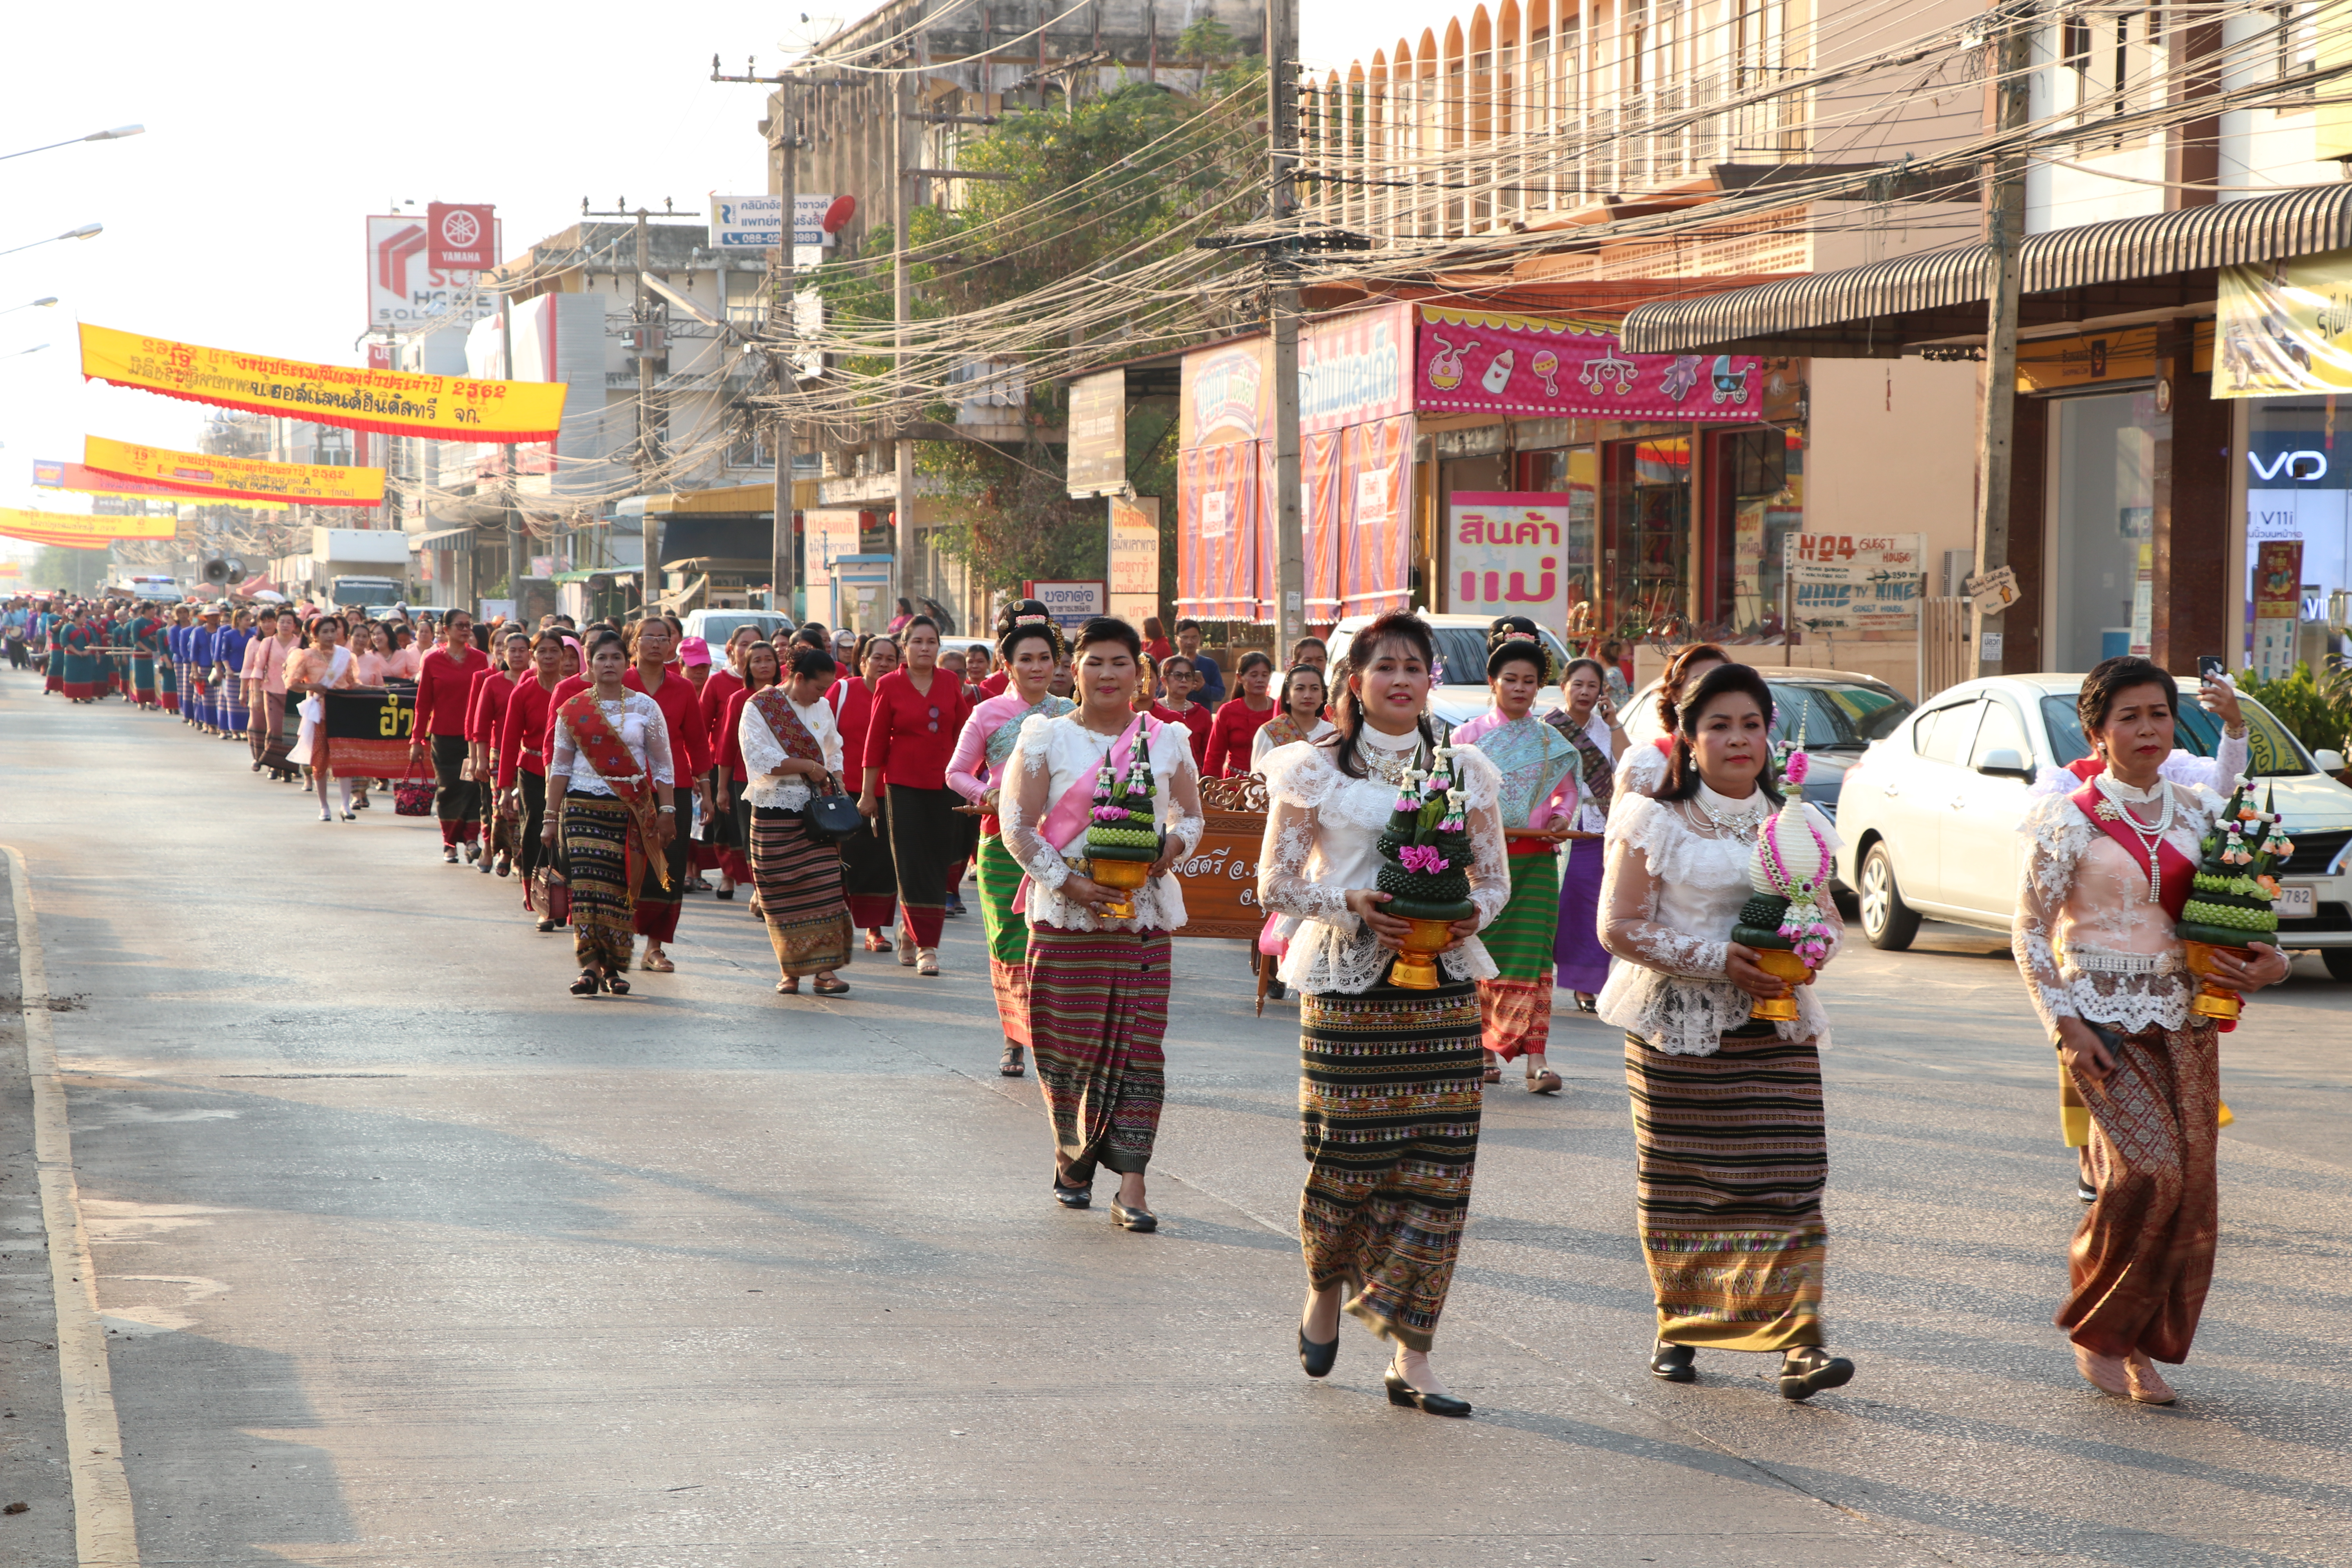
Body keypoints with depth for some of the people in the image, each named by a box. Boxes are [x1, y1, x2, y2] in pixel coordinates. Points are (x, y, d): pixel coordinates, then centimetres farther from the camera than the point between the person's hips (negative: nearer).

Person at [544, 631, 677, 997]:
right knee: (587, 884, -12)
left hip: (632, 810, 0)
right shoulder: (572, 710, 7)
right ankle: (590, 965, -14)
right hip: (584, 805, 0)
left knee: (622, 887, 0)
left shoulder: (645, 707, 6)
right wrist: (552, 817, 7)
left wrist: (667, 811, 1)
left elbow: (662, 764, 9)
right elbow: (559, 767, 10)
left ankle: (614, 967, 8)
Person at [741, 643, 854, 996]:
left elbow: (834, 750, 26)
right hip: (775, 813, -4)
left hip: (816, 812, 4)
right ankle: (789, 970, 11)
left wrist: (835, 779, 7)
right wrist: (806, 766, -12)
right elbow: (759, 758, -15)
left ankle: (825, 967, -8)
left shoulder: (822, 708, 13)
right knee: (782, 894, 1)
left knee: (824, 888, -7)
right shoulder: (759, 707, -5)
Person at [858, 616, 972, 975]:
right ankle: (925, 946, -4)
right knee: (913, 866, -5)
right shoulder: (890, 686, -1)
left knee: (937, 863, 4)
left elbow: (962, 732, 12)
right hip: (904, 786, -3)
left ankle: (910, 929, 23)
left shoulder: (949, 683, 7)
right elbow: (875, 741, 2)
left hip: (943, 784, 3)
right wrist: (868, 792, 1)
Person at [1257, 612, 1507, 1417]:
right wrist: (1353, 904, -15)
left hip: (1443, 983, 3)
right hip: (1347, 983, -2)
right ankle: (1326, 1284, 30)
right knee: (1345, 1154, -3)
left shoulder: (1463, 771, 11)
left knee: (1437, 1163, -3)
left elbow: (1495, 879, 15)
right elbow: (1276, 884, 1)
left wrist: (1470, 915, -7)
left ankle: (1411, 1356, 2)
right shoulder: (1316, 768, 2)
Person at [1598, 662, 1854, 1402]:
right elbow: (1620, 925, -7)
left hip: (1777, 1033, 2)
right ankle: (1678, 1328, 20)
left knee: (1786, 1180, -9)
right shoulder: (1657, 822, -1)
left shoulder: (1796, 827, 10)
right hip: (1678, 1028, -2)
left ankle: (1799, 1343, -13)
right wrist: (1718, 960, -16)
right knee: (1680, 1186, 3)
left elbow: (1829, 919, 16)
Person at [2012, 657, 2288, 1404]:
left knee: (2191, 1184, -1)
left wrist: (2265, 964, -3)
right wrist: (2064, 1026, -11)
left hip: (2184, 1016, 5)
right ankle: (2092, 1328, 2)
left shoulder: (2197, 813, 10)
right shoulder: (2069, 821, -4)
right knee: (2150, 1168, -18)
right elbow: (2030, 932, -2)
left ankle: (2142, 1346, 13)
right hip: (2104, 1016, -5)